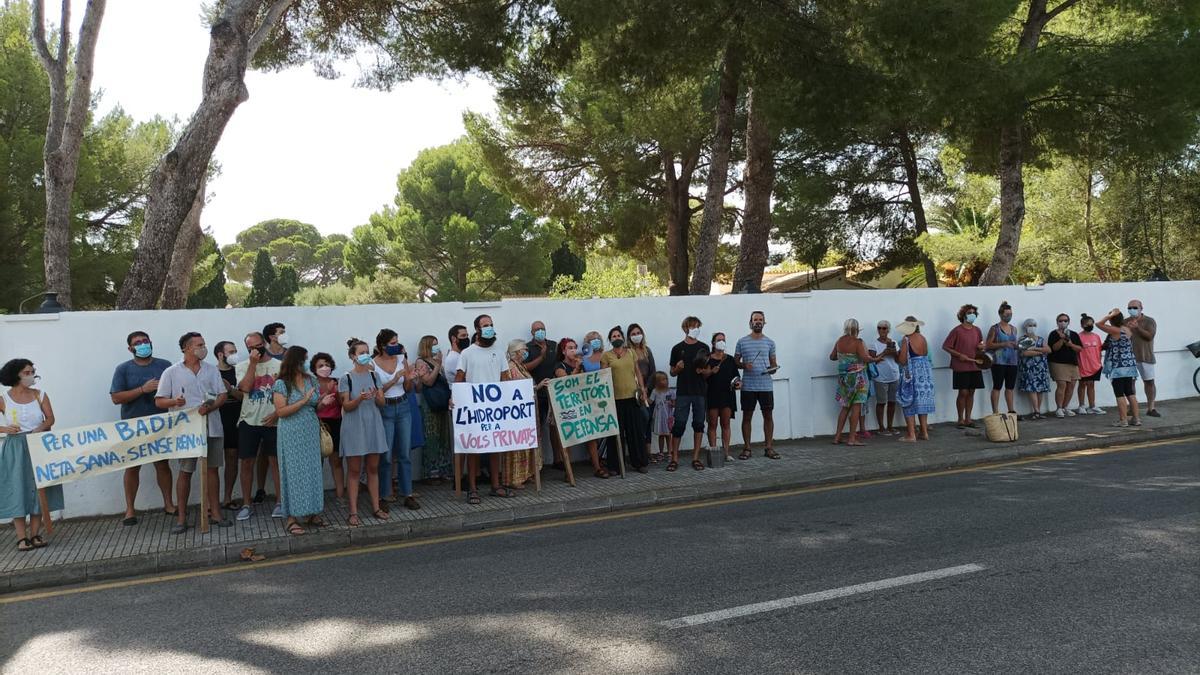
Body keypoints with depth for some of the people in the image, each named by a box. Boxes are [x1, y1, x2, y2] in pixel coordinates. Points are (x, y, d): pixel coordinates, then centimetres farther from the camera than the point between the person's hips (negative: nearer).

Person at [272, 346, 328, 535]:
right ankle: (291, 518, 5)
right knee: (294, 472, -2)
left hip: (312, 432, 5)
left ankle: (313, 513, 15)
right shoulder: (281, 384, -9)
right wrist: (303, 401, -20)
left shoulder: (311, 380, 7)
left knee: (313, 470, 6)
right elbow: (281, 411, -14)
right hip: (292, 435, -5)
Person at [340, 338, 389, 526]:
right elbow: (346, 406, -7)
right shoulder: (346, 378, -5)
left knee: (373, 468, 9)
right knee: (354, 470, 1)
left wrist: (375, 396, -18)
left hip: (373, 425, 4)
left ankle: (376, 507, 16)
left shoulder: (373, 375, 6)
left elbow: (382, 403, 4)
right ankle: (353, 512, 5)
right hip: (354, 427, -4)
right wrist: (360, 398, -25)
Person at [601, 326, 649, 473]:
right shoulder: (606, 356, 3)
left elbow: (638, 372, 14)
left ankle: (639, 462, 16)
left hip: (632, 396, 3)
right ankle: (615, 465, 9)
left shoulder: (631, 353, 11)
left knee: (636, 430, 6)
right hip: (615, 398, -2)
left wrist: (642, 389, 6)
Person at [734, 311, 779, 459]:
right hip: (748, 386, -1)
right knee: (747, 416, 4)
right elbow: (735, 361, 7)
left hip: (766, 386, 1)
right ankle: (747, 449, 11)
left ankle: (769, 447, 13)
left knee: (768, 415, 4)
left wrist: (772, 368, -9)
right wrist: (744, 365, -13)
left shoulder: (770, 342, 8)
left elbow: (773, 363, 13)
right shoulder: (742, 341, 3)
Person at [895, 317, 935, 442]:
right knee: (922, 401, 15)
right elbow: (926, 354, 14)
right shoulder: (923, 338, 5)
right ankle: (924, 432, 19)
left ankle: (911, 435, -1)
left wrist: (897, 352, 3)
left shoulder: (906, 340, -12)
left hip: (911, 373, -6)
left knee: (909, 403, 1)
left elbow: (902, 361, -14)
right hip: (925, 371, 6)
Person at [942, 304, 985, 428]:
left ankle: (968, 419, 16)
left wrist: (981, 346, 2)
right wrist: (959, 355, -16)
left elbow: (980, 344, 26)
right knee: (963, 393, -5)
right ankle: (961, 419, 6)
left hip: (974, 366, 5)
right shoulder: (957, 330, -7)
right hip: (961, 367, -5)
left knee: (971, 393, 8)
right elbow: (945, 346, -7)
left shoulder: (977, 330, 10)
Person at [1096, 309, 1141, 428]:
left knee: (1120, 394, -3)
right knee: (1130, 393, 13)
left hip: (1118, 367, -8)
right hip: (1130, 365, 8)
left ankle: (1123, 420, -3)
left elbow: (1099, 324, -18)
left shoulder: (1115, 331, -16)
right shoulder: (1129, 330, 6)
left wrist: (1110, 315, -14)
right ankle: (1136, 418, 15)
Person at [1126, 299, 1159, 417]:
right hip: (1129, 357, 1)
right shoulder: (1125, 322, 9)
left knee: (1149, 381, 3)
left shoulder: (1149, 321, 2)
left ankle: (1151, 408, 11)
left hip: (1145, 357, -1)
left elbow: (1150, 336, -12)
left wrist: (1137, 327, -22)